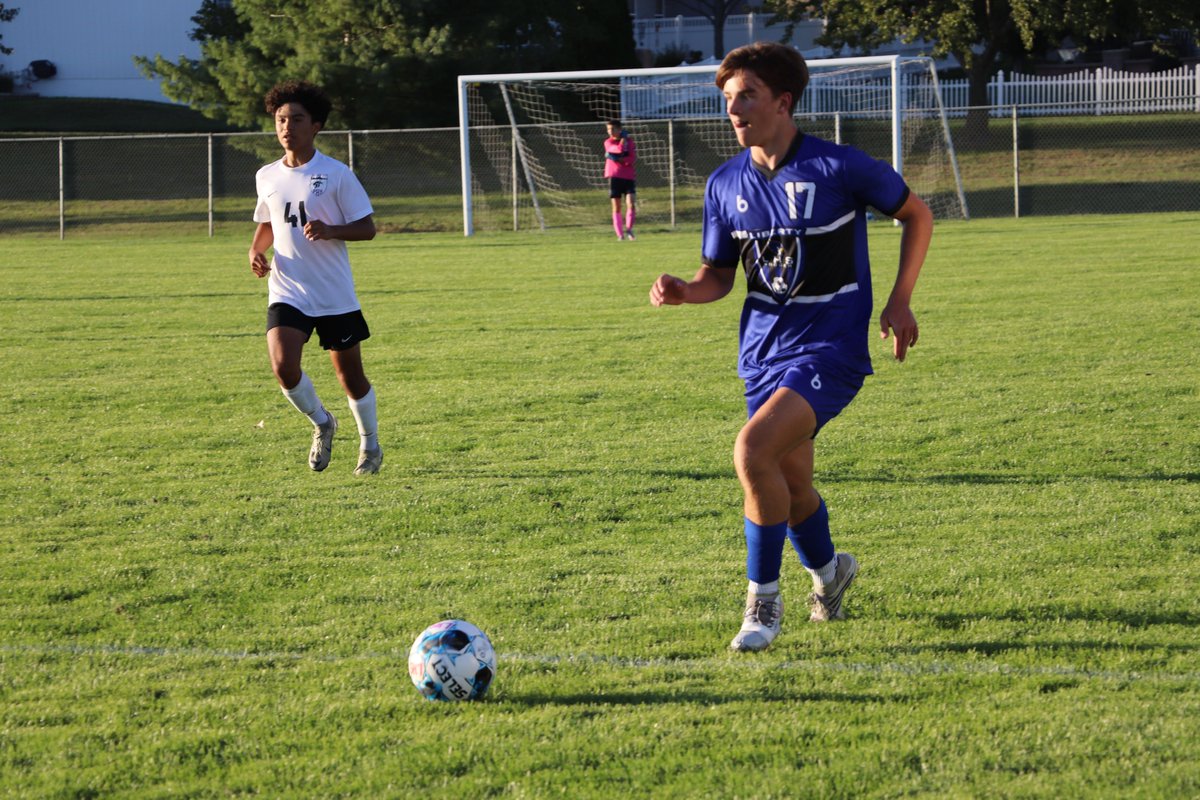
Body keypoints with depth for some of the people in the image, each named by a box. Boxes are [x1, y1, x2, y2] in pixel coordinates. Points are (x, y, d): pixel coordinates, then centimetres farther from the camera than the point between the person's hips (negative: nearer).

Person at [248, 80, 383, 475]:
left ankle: (370, 446, 31)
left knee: (350, 374, 7)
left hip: (335, 295, -3)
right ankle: (321, 423, 11)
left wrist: (329, 230, -24)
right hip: (287, 292, 3)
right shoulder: (267, 177, 6)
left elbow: (367, 228, -6)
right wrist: (257, 250, 1)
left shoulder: (337, 174, -7)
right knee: (284, 367, -18)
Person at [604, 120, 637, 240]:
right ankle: (620, 234, 0)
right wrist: (623, 138, -3)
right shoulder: (608, 142, 3)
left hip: (629, 177, 0)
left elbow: (633, 159, -6)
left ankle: (629, 229, -6)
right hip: (614, 176, 0)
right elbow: (619, 149, -17)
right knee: (616, 207, -1)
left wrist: (619, 159, -17)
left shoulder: (629, 142, 6)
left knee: (630, 204, -16)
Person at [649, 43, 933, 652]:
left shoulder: (840, 168, -12)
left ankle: (763, 599, -8)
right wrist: (684, 292, -11)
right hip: (764, 346, 6)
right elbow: (719, 275, 12)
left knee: (753, 452, -24)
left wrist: (900, 301, -4)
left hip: (830, 347, -6)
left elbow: (917, 215, 3)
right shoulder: (726, 184, 2)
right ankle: (828, 572, 46)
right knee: (790, 485, 14)